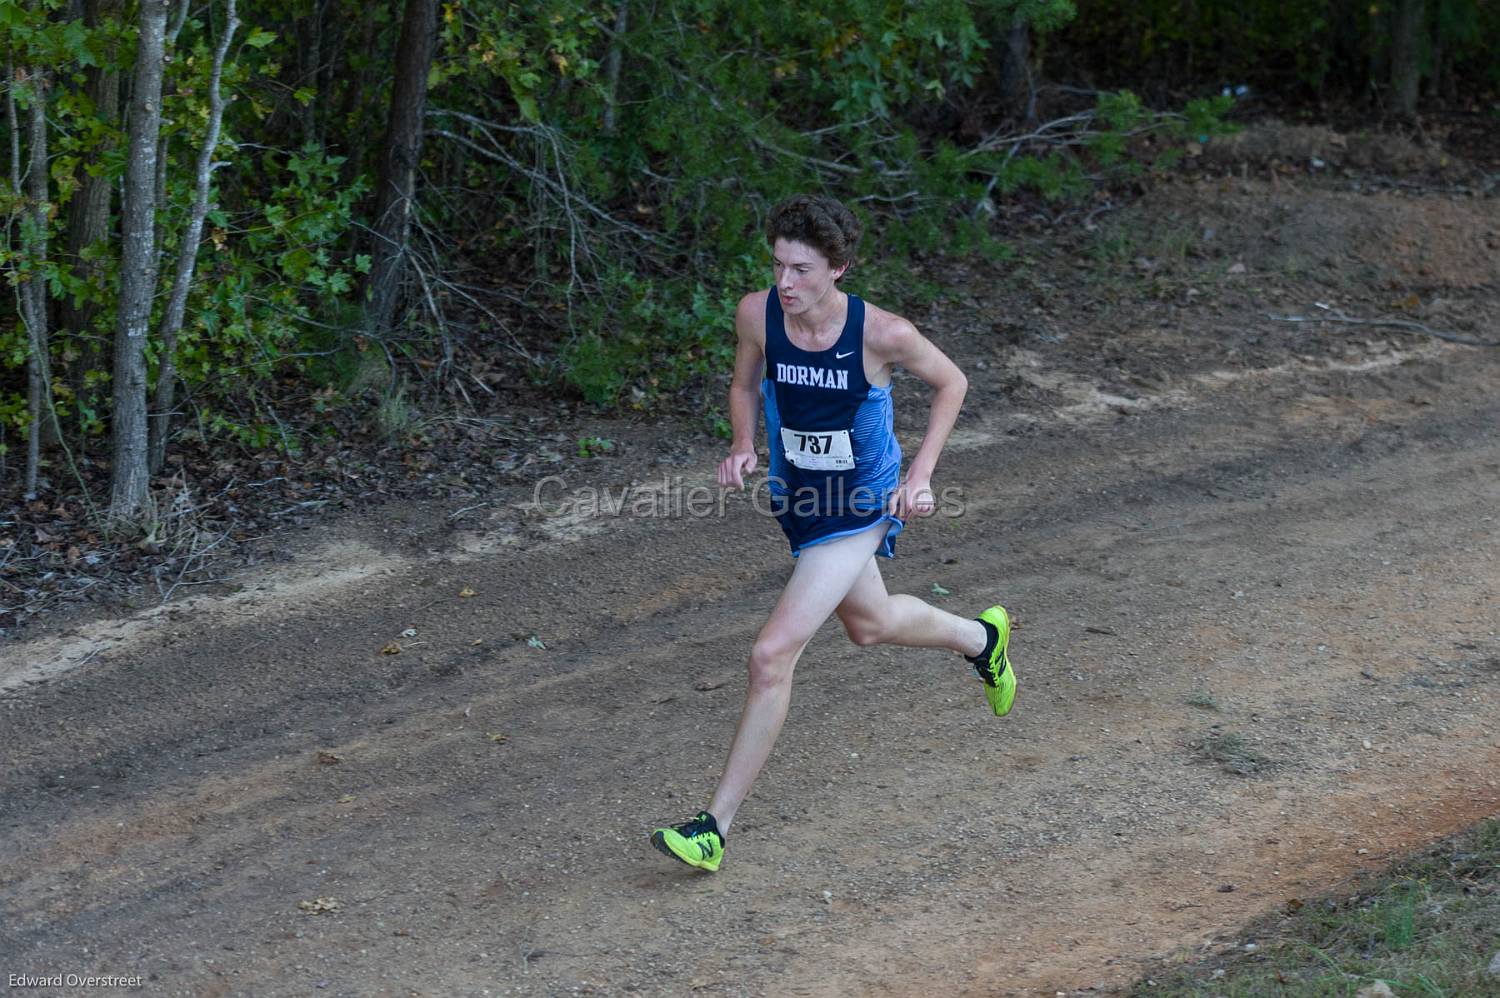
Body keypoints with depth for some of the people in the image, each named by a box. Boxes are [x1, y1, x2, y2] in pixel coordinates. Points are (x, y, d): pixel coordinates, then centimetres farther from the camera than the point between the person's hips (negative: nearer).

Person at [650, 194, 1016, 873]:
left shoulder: (881, 334, -25)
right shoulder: (757, 313, -16)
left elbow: (950, 383, -5)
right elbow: (745, 385, 5)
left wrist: (920, 475, -11)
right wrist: (742, 447, -14)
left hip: (860, 509, -6)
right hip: (797, 499, 6)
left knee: (772, 656, -15)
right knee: (870, 624, 29)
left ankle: (716, 826, -7)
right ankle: (980, 639, 62)